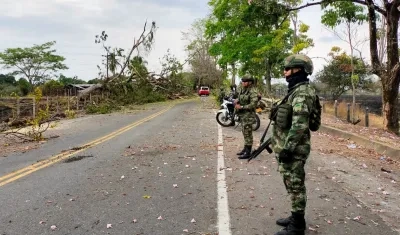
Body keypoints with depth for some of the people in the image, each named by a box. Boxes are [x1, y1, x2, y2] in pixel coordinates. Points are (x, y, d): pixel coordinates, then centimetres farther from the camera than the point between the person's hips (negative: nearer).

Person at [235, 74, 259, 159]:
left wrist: (241, 107, -21)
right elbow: (238, 99, 22)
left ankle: (248, 152, 1)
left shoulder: (252, 92, -16)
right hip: (242, 114, 9)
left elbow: (253, 104, -23)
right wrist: (236, 101, -1)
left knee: (248, 133, -5)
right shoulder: (241, 90, 11)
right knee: (245, 133, 16)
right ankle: (245, 149, 27)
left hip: (248, 115, -9)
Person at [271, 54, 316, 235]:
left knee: (295, 185, 0)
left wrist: (287, 148, -24)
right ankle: (296, 217, 32)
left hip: (293, 149, -10)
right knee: (291, 184, 18)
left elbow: (299, 125, -25)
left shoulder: (302, 92, -18)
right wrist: (279, 143, 24)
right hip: (288, 146, 10)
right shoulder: (295, 90, 15)